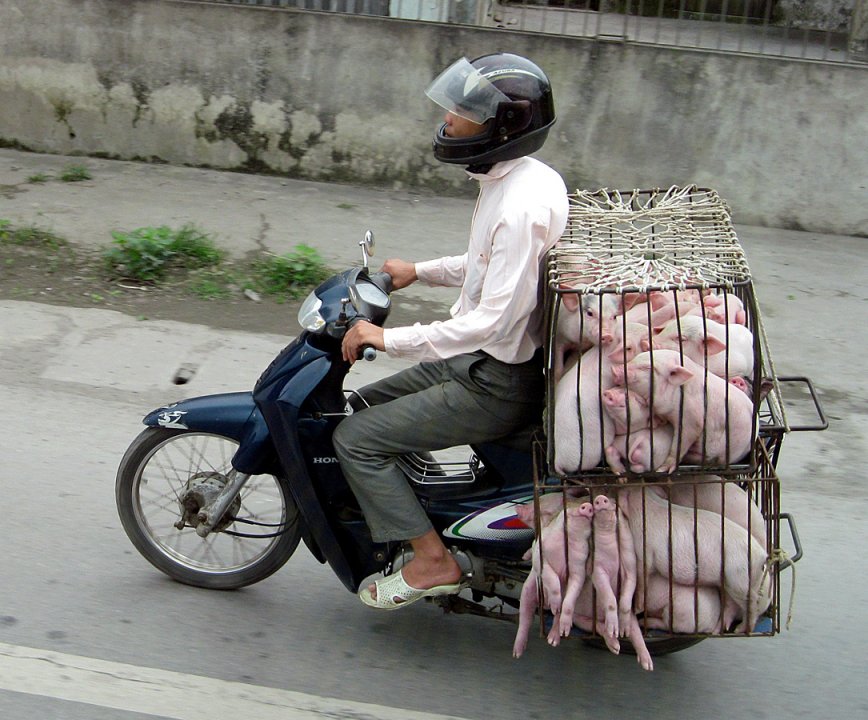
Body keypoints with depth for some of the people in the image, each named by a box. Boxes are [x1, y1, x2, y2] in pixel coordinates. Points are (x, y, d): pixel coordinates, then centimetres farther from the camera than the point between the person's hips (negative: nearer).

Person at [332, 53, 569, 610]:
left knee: (357, 438, -8)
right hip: (482, 358, 10)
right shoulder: (515, 178, 5)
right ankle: (407, 520, 31)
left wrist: (389, 339, -26)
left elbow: (494, 320, -31)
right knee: (366, 405, 19)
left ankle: (431, 561, -2)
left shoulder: (523, 205, -27)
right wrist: (418, 271, 20)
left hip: (499, 382, -10)